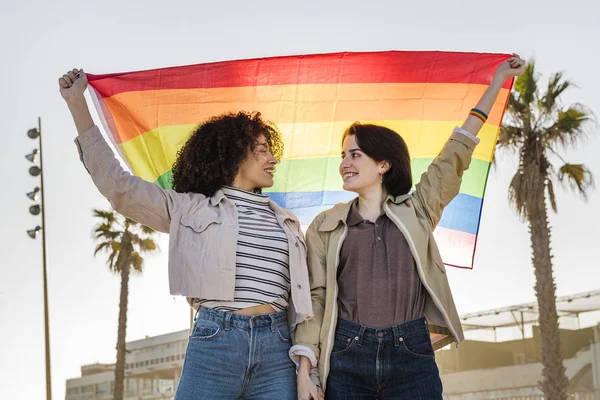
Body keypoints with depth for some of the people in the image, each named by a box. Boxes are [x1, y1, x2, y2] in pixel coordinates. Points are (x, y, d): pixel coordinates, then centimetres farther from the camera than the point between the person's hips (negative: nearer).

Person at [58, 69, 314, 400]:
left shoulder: (286, 223, 18)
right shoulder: (191, 210, 8)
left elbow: (300, 297, 17)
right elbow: (117, 185, 3)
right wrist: (77, 104, 1)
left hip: (276, 348, 3)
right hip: (214, 343, -3)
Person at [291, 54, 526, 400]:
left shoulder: (417, 212, 11)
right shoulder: (326, 226, 10)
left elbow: (456, 155, 12)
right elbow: (315, 298, 5)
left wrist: (497, 80, 14)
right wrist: (304, 371, -4)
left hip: (412, 357, 0)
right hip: (347, 359, 0)